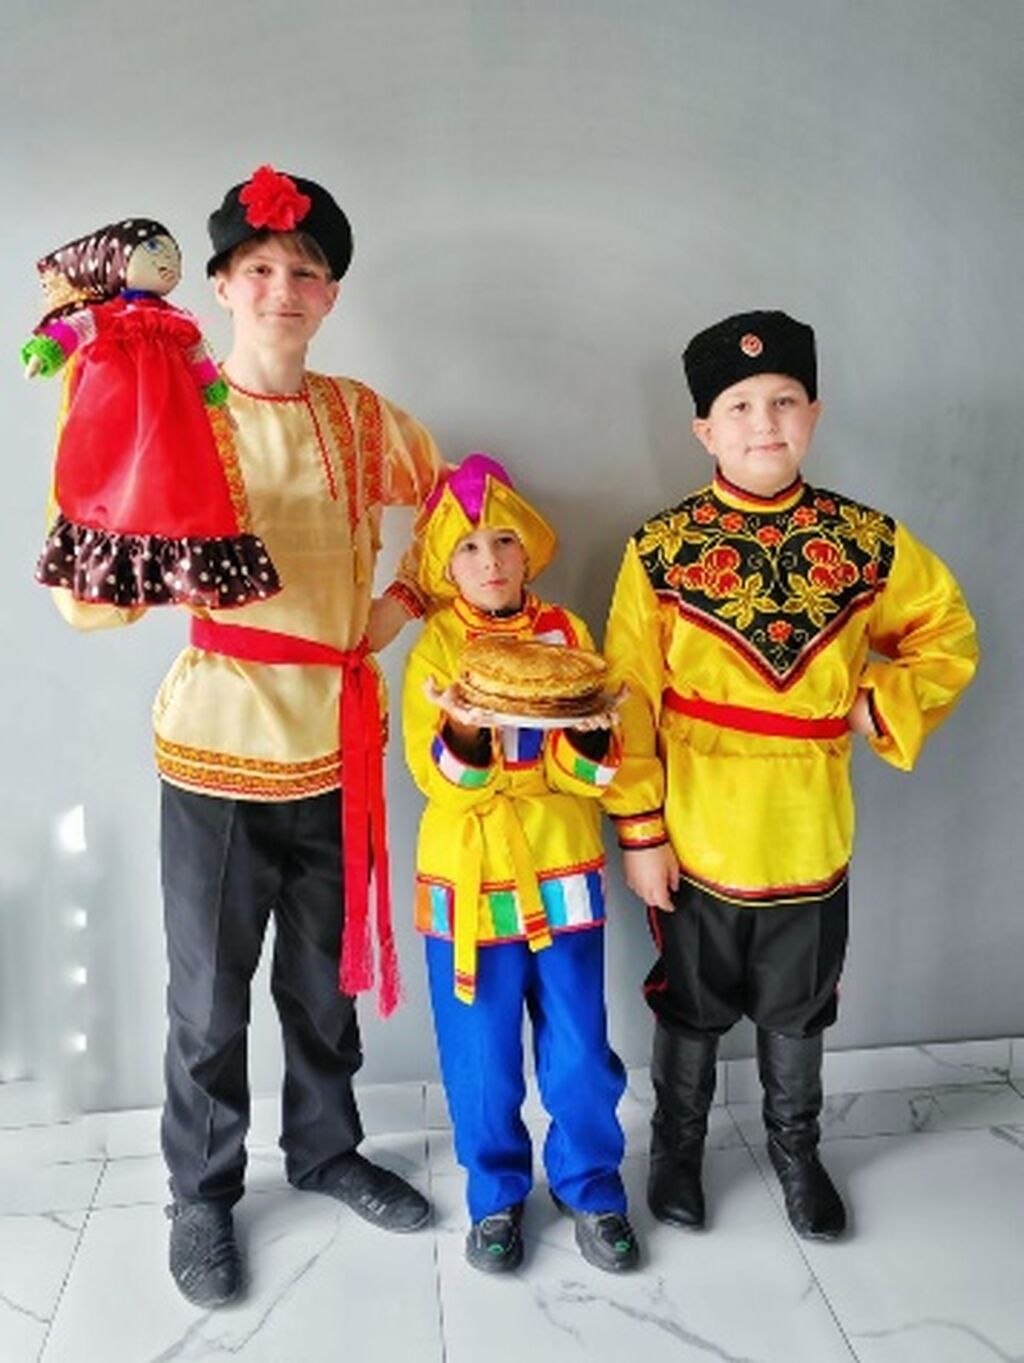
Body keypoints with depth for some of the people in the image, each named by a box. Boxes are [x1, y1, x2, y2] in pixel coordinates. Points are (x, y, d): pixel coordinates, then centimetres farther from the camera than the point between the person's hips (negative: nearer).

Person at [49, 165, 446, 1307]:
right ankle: (201, 1194, 36)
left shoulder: (361, 418, 3)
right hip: (218, 750, -3)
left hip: (338, 746, 3)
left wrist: (408, 596, 3)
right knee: (208, 1000, 12)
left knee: (326, 980, 19)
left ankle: (326, 1151, 43)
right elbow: (92, 599, -14)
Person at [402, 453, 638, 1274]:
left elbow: (589, 772, -2)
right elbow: (438, 777, -10)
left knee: (579, 1050, 9)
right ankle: (496, 1193, 33)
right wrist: (465, 732, -30)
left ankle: (591, 1187, 32)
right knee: (482, 1058, 10)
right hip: (471, 880, -1)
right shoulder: (437, 646, -3)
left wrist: (592, 733, -23)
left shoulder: (567, 634, 1)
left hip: (563, 874, 1)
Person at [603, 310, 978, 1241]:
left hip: (811, 840, 2)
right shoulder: (661, 551, -10)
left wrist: (883, 708, -8)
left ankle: (796, 1153, 46)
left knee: (797, 1015, 21)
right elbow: (630, 701, -9)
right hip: (695, 841, -2)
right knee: (690, 1012, 18)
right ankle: (677, 1149, 43)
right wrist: (639, 831, -10)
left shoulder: (868, 541, -4)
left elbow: (950, 637, 9)